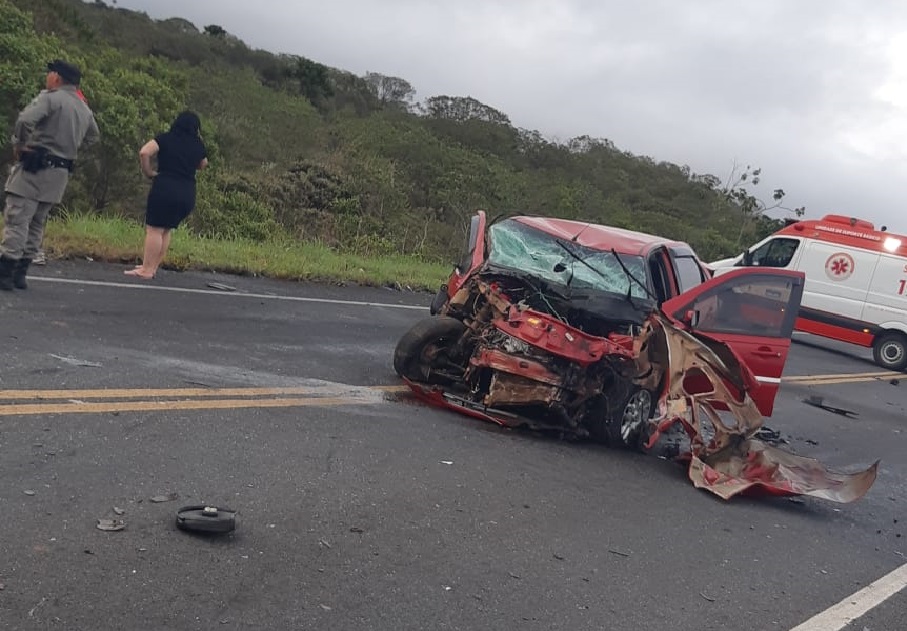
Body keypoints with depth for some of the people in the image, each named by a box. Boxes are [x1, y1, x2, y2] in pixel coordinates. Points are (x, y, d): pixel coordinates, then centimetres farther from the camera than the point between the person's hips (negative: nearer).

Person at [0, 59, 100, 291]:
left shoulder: (50, 97, -11)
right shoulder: (85, 109, 13)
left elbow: (25, 120, -26)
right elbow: (93, 137, 28)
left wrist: (19, 145, -10)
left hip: (35, 167, -8)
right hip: (60, 174, 8)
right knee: (36, 224, 14)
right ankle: (19, 273, 17)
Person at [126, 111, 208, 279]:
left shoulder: (166, 138, 1)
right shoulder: (198, 145, 10)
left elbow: (144, 152, -13)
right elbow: (202, 165, 29)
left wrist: (149, 172, 1)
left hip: (165, 189, -5)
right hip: (188, 194, 5)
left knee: (154, 229, -3)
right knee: (166, 230, 14)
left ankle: (146, 269, -6)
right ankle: (152, 267, 16)